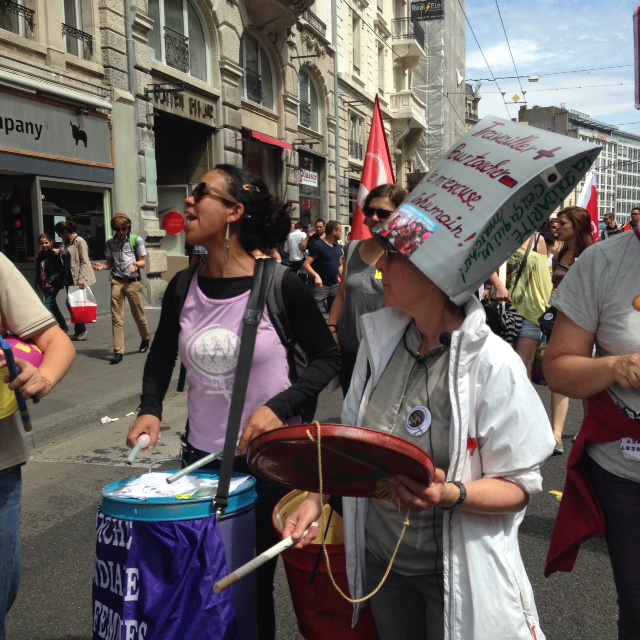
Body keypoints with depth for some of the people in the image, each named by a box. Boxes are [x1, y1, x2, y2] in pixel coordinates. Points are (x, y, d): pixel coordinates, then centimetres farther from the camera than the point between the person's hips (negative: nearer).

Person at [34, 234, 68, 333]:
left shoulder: (54, 254, -9)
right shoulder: (40, 256, 9)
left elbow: (61, 270, -14)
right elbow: (38, 272, 16)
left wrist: (52, 282, -17)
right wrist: (38, 284, 7)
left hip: (53, 285, -7)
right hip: (44, 286, 7)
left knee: (47, 307, -14)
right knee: (53, 307, 15)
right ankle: (64, 328, 28)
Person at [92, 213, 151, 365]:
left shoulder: (136, 240, -2)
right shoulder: (110, 243, 8)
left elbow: (143, 262, 0)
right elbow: (110, 263, 14)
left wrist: (136, 264, -22)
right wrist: (103, 266, -8)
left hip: (133, 282, -2)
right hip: (117, 282, 2)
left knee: (138, 315, 10)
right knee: (116, 317, -5)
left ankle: (146, 339, 37)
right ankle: (118, 351, -4)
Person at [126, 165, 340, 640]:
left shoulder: (280, 284, -15)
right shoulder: (184, 287, -2)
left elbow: (328, 359, -6)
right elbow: (162, 355, 15)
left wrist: (281, 407, -18)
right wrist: (150, 409, 0)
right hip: (201, 457, 4)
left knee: (256, 580, 11)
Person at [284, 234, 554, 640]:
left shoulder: (494, 364, -21)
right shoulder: (380, 339, -6)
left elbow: (519, 486, -15)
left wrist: (452, 495, -32)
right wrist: (318, 496, -5)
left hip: (456, 571, -5)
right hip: (379, 556, 5)